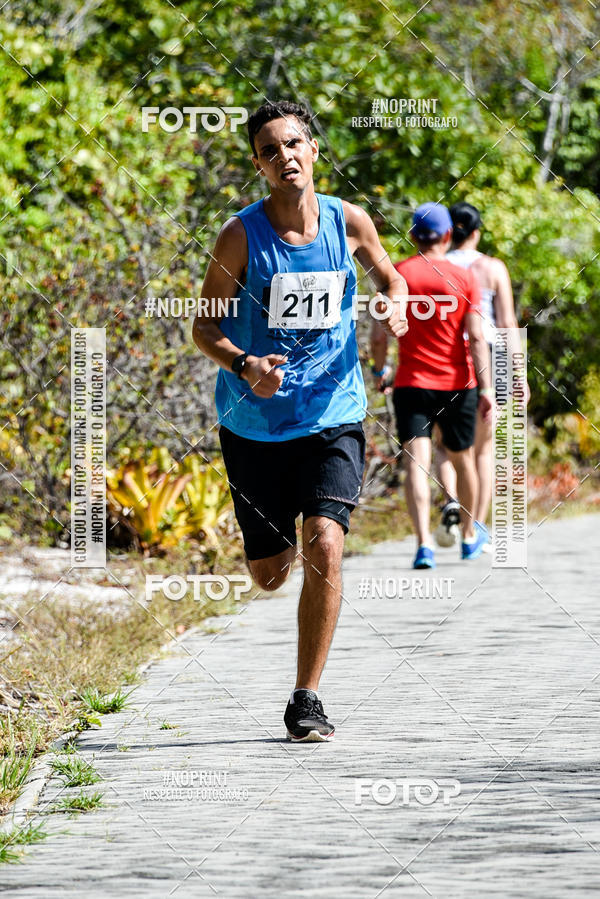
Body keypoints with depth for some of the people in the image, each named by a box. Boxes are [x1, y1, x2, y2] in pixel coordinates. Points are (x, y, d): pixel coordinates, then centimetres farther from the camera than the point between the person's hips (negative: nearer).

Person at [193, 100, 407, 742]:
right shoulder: (243, 235, -10)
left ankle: (307, 701, -9)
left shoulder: (349, 222, -3)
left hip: (332, 418, 0)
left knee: (324, 545, -20)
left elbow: (388, 276, 18)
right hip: (255, 423, 0)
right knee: (269, 577, 9)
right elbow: (204, 327, -5)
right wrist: (244, 366, -26)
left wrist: (393, 306, -6)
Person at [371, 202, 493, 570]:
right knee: (462, 459, 19)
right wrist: (485, 388, -9)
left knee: (416, 463, -9)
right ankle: (470, 535, 36)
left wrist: (379, 371, 15)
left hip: (412, 384, -1)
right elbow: (476, 337, -9)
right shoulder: (465, 278, -3)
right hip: (457, 385, 1)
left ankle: (424, 541, -27)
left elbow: (379, 335, -2)